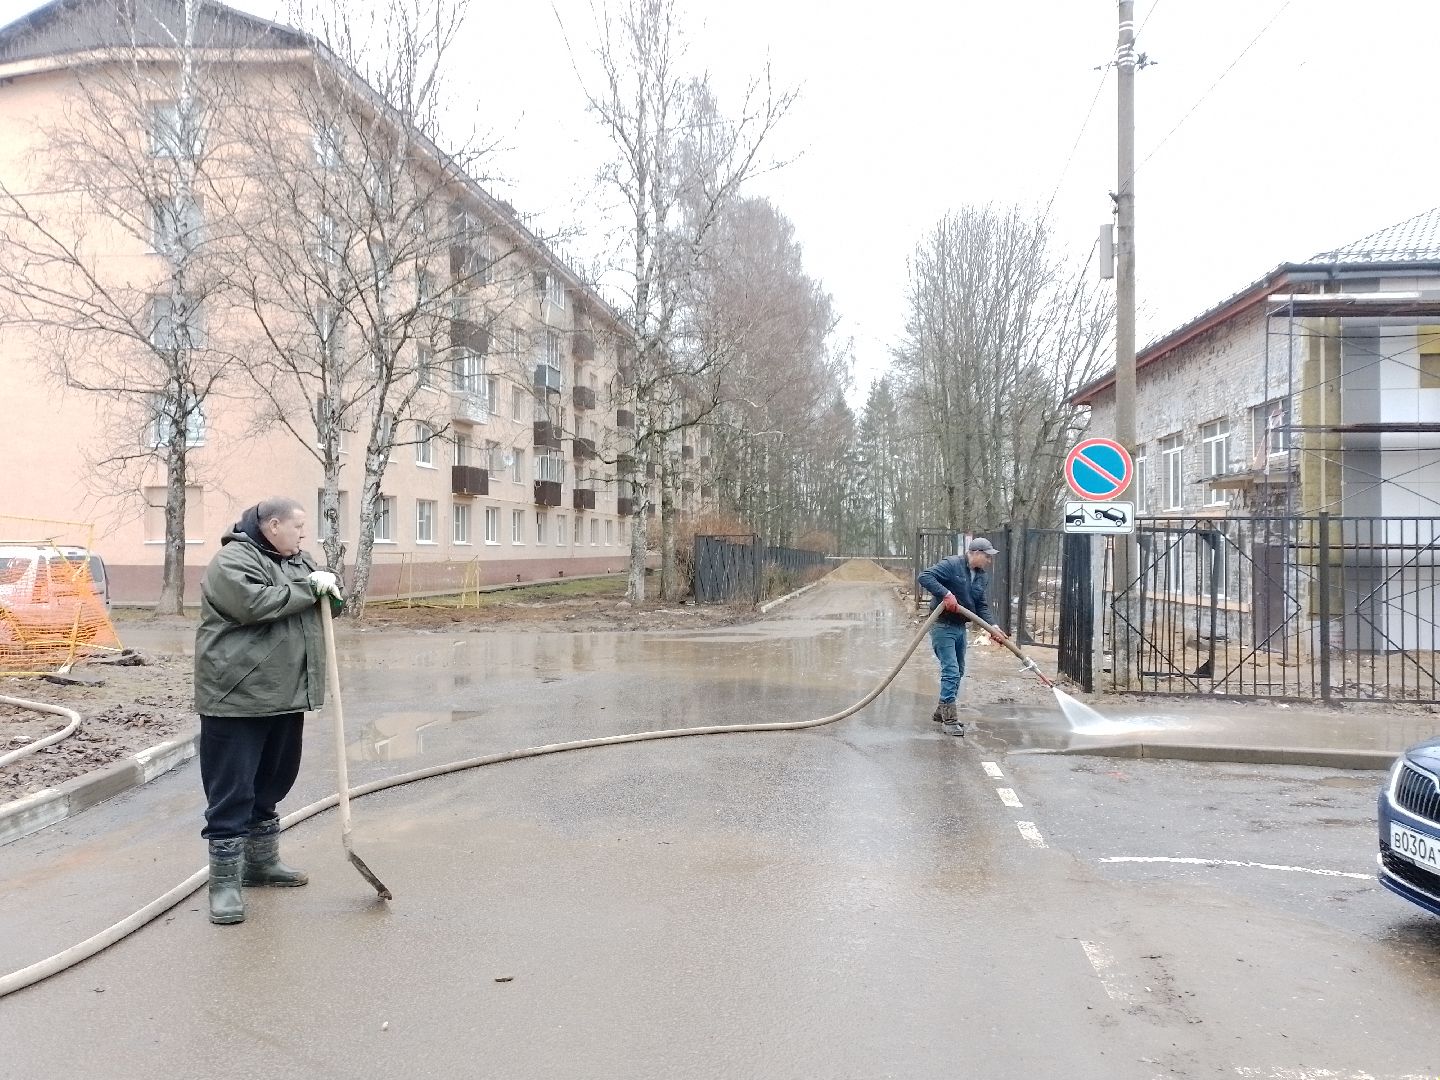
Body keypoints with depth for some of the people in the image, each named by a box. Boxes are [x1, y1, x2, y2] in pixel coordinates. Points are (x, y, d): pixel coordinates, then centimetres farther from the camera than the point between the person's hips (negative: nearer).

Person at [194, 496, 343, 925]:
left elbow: (324, 598, 23)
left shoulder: (296, 560, 15)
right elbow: (255, 604, -27)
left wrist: (330, 588, -1)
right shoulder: (233, 560, -12)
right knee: (231, 793, -2)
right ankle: (225, 882, 5)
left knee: (271, 784, 19)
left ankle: (261, 862, 34)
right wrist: (310, 587, -19)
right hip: (237, 699, -9)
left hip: (285, 695, 9)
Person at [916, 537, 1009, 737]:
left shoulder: (982, 577, 9)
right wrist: (946, 594, -34)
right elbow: (924, 576, -25)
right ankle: (950, 720, -7)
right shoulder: (952, 565, -16)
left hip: (960, 627, 9)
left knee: (958, 671, 15)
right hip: (942, 625, -9)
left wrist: (993, 627, -5)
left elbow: (981, 606, 10)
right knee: (951, 671, -12)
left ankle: (942, 711, 29)